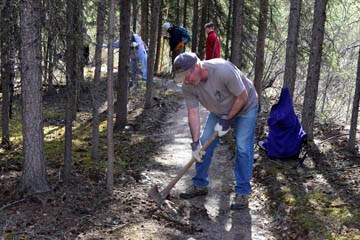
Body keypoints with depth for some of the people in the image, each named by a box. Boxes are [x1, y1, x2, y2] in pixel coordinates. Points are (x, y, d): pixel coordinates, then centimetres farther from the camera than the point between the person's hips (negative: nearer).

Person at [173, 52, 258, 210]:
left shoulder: (224, 71, -39)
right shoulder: (188, 86, -22)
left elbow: (242, 97, -27)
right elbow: (193, 113, -17)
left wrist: (227, 120, -21)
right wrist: (195, 142, -22)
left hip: (245, 108, -5)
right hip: (219, 111, 5)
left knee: (243, 148, -13)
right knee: (204, 143, 0)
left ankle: (242, 192, -2)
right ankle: (200, 185, 15)